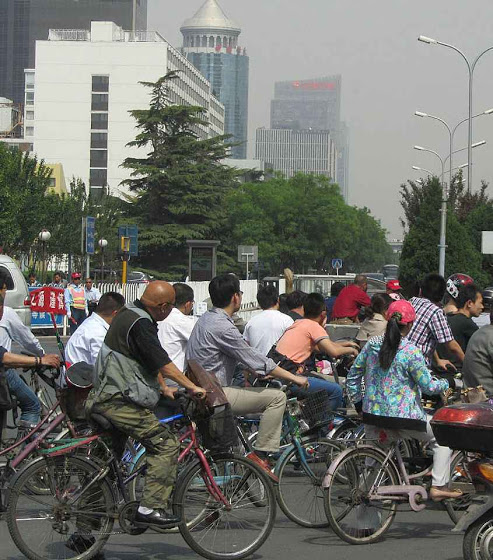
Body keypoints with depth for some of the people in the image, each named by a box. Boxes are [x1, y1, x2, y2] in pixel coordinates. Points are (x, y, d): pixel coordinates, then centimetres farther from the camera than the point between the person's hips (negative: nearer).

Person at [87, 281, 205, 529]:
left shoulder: (129, 313, 15)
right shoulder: (140, 324, -18)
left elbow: (151, 360, 24)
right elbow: (163, 364, -19)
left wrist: (164, 388, 27)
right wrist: (192, 387, -12)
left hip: (106, 397, 11)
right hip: (119, 401, -11)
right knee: (165, 444, -12)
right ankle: (151, 508, -15)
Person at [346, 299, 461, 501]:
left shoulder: (372, 344, 1)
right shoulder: (411, 351, -15)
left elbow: (352, 376, 9)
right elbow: (428, 387, -10)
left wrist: (358, 403, 20)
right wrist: (446, 383, 9)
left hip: (372, 414, 5)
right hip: (403, 416, -5)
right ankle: (439, 486, 8)